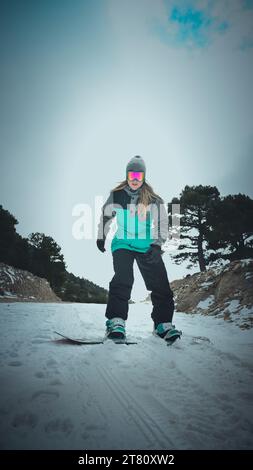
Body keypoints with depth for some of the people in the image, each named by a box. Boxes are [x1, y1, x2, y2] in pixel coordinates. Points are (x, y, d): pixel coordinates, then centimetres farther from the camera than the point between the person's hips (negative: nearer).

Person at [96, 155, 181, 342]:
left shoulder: (153, 199, -2)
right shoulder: (116, 196, 0)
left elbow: (162, 223, 2)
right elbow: (105, 216, 17)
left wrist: (157, 244, -10)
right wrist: (101, 237, 22)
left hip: (147, 247, 1)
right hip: (122, 244, -1)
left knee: (160, 284, -5)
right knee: (122, 280, -21)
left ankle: (163, 323, 5)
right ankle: (116, 321, -16)